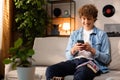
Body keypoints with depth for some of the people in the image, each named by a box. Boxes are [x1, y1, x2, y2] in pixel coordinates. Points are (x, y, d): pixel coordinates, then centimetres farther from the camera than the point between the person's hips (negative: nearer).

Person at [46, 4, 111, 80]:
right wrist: (74, 49, -5)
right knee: (50, 70, -26)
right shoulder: (74, 34, 21)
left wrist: (91, 50, -10)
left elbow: (107, 59, 4)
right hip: (74, 61, 4)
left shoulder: (102, 34, 10)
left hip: (92, 62, -4)